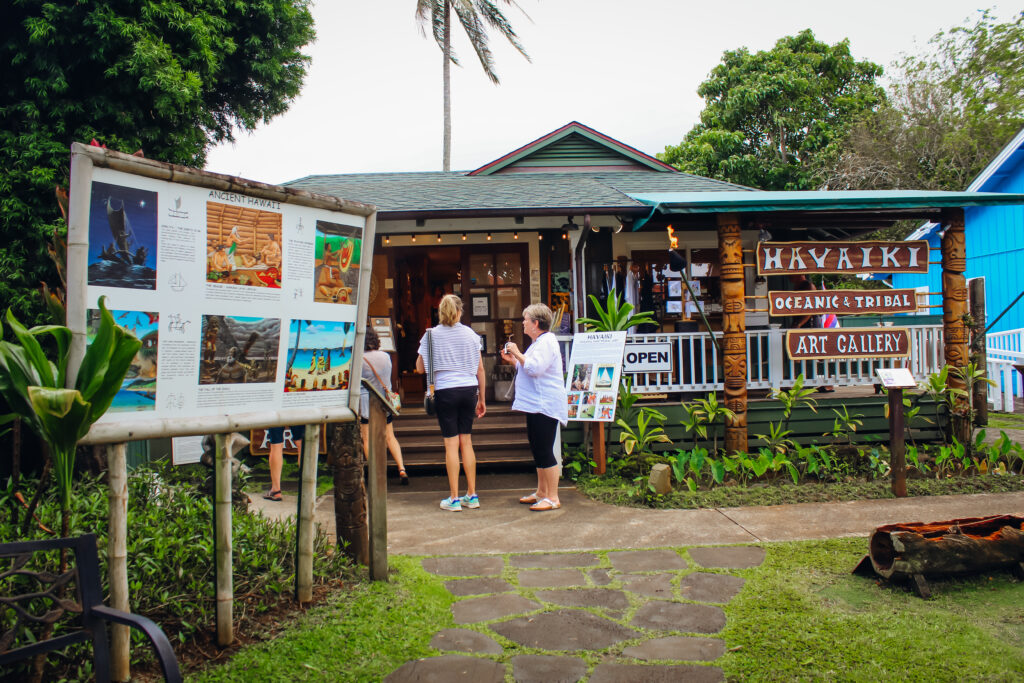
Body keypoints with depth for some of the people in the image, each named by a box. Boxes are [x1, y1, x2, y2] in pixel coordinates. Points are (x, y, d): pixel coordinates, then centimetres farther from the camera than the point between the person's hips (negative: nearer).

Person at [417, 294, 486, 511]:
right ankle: (472, 495, 16)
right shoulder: (470, 334, 5)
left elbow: (420, 368, 1)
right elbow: (480, 369, 8)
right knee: (466, 441, 11)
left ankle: (454, 499, 4)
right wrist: (481, 399, 16)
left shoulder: (432, 335, -2)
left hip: (445, 391, -3)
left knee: (451, 443, 1)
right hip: (469, 390, 3)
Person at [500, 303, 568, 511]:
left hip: (545, 406, -11)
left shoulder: (546, 342, -14)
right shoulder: (539, 342, 21)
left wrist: (518, 354, -14)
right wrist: (512, 359, 18)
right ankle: (541, 492, 25)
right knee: (538, 449, 16)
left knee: (545, 451, -9)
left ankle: (553, 498, -3)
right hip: (536, 405, 11)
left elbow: (534, 368, -26)